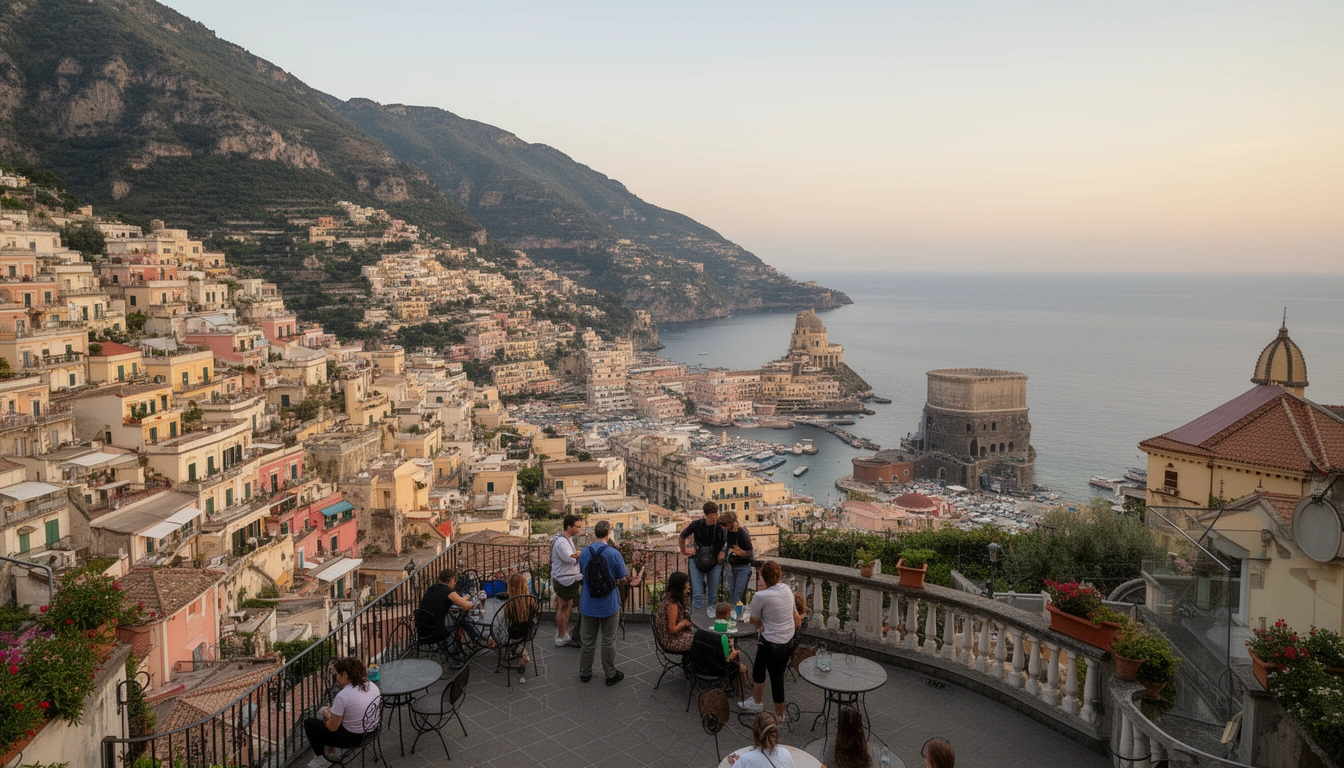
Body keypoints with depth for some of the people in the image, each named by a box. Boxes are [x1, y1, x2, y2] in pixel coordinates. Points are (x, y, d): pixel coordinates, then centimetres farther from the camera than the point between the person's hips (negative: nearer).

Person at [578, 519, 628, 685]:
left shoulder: (585, 552, -6)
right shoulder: (613, 554, -19)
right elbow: (623, 576, -8)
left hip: (588, 604, 3)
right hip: (609, 605, -3)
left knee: (588, 640, 17)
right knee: (609, 641, 11)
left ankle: (585, 673, 28)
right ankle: (611, 674, 22)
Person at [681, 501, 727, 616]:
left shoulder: (721, 526, -12)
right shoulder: (696, 525, -13)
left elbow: (728, 541, 9)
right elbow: (682, 536, 8)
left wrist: (723, 552, -3)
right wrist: (684, 551, 12)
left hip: (715, 563, 1)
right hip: (697, 561, -1)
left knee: (713, 595, 9)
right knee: (697, 595, -8)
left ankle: (711, 615, 27)